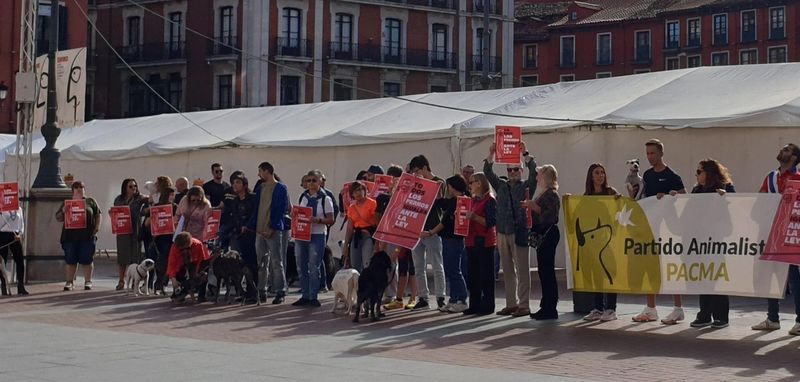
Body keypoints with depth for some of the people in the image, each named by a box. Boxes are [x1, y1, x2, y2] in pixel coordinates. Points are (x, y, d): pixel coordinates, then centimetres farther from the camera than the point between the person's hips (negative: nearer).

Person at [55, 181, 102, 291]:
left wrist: (97, 227, -4)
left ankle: (88, 282, 6)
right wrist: (63, 211, -8)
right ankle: (69, 282, 7)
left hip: (87, 236, -1)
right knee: (70, 261, 2)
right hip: (70, 236, 1)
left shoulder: (90, 201, 13)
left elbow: (99, 215, 11)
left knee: (87, 260, -1)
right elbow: (58, 218, 12)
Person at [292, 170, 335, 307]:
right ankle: (305, 295, 15)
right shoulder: (303, 197, 13)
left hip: (317, 235, -5)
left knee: (314, 267, -4)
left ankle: (313, 296, 3)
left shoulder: (325, 198, -2)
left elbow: (330, 219, -6)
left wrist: (317, 220, -22)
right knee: (301, 267, 7)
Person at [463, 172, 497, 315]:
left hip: (484, 242, -8)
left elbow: (491, 222, -17)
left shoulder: (489, 200, -8)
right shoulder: (473, 200, 16)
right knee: (473, 274, 9)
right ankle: (474, 305, 14)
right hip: (472, 241, 8)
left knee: (486, 274, -4)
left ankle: (487, 305, 0)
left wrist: (474, 217, -24)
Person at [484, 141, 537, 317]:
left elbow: (534, 171, -10)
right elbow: (488, 172, 9)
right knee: (508, 270, 8)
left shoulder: (526, 186, 4)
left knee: (522, 269, -4)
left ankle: (524, 305, -3)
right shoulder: (501, 186, 15)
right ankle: (511, 303, 14)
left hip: (520, 232, -5)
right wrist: (491, 154, -3)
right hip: (503, 232, 5)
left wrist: (525, 154, -18)